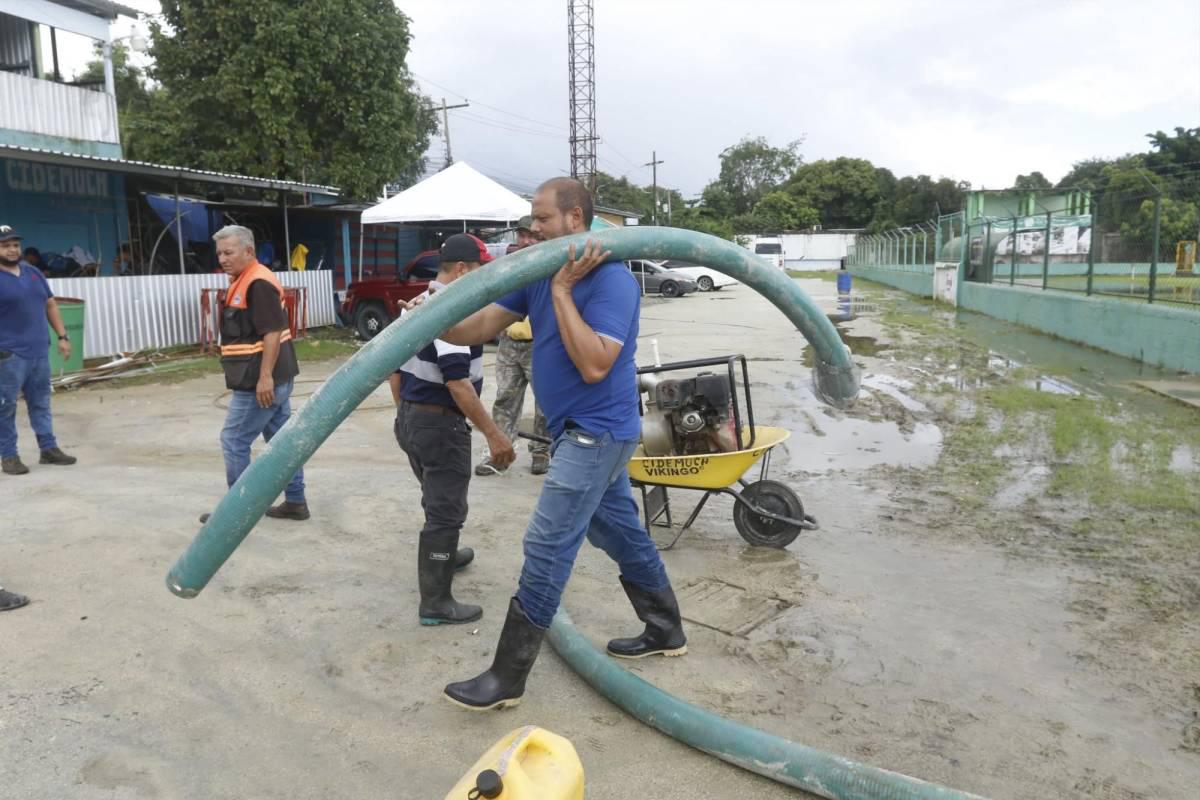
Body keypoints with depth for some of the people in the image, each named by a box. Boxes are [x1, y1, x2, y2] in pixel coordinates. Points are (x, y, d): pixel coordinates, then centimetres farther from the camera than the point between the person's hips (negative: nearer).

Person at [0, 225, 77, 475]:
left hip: (39, 351, 6)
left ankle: (49, 448, 19)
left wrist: (62, 336, 11)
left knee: (41, 403, 12)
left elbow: (50, 305, 19)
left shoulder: (33, 272, 13)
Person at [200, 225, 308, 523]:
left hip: (259, 381, -10)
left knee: (234, 441, -1)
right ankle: (295, 502, 18)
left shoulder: (258, 283, -16)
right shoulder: (244, 281, 16)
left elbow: (272, 333, -23)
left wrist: (264, 377, -26)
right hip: (274, 378, 10)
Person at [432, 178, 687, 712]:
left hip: (595, 431, -9)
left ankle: (507, 678, 4)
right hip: (585, 431, 9)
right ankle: (666, 631, 37)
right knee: (620, 531, 19)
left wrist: (562, 292, -26)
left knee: (547, 547, -7)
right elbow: (479, 327, 0)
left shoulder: (612, 280, -20)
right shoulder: (539, 274, 6)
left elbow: (594, 366, -29)